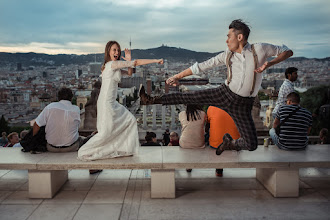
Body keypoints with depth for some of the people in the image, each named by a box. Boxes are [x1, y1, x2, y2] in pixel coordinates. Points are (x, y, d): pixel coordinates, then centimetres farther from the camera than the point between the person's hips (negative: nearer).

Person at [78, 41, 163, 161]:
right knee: (106, 132, -5)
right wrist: (155, 61, -10)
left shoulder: (115, 67, 14)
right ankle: (83, 152, 8)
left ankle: (125, 148, 20)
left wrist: (129, 60, 3)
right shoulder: (112, 64, -15)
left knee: (130, 120, 13)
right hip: (106, 103, -10)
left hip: (112, 103, 10)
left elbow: (129, 73, 20)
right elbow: (137, 62, -15)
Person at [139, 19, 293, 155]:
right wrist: (178, 76, 4)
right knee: (188, 97, -5)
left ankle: (230, 142, 27)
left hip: (242, 105, -2)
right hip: (224, 93, 2)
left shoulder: (259, 49, -9)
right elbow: (203, 65, 4)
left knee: (251, 145, -5)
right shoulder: (227, 55, 0)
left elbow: (287, 51, 0)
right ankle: (152, 100, 9)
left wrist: (269, 64, -18)